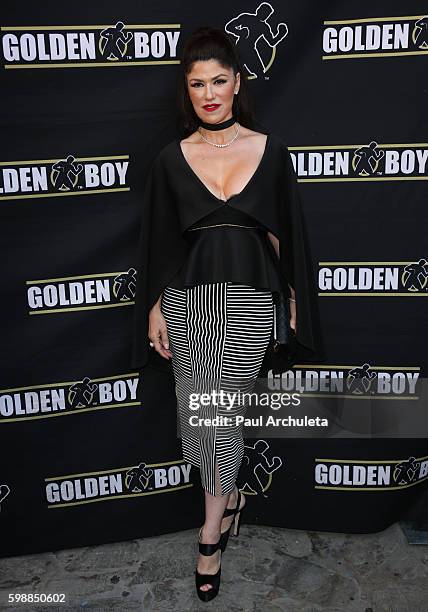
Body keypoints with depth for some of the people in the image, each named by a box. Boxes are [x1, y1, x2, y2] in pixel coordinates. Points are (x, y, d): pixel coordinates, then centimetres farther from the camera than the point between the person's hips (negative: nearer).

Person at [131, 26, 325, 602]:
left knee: (222, 413, 3)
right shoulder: (172, 159, 4)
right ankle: (230, 496, 36)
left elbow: (285, 232, 7)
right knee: (198, 415, 7)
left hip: (250, 301, -1)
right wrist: (154, 310, 4)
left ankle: (211, 533, 22)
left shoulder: (269, 150, 3)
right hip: (188, 300, 2)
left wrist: (294, 300, 6)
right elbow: (158, 240, 7)